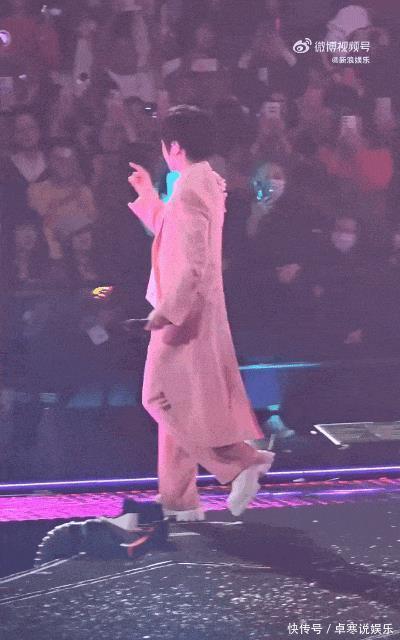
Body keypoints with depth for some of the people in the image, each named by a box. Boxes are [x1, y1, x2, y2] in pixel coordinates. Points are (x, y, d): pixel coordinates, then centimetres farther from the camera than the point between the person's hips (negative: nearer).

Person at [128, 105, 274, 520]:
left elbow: (193, 262, -24)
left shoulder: (189, 190, -19)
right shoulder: (207, 183, 12)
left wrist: (167, 311, -23)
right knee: (178, 402, 12)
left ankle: (242, 460, -8)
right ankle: (179, 500, 15)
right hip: (194, 310, 10)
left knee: (164, 398, -5)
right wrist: (147, 194, 28)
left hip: (184, 310, -10)